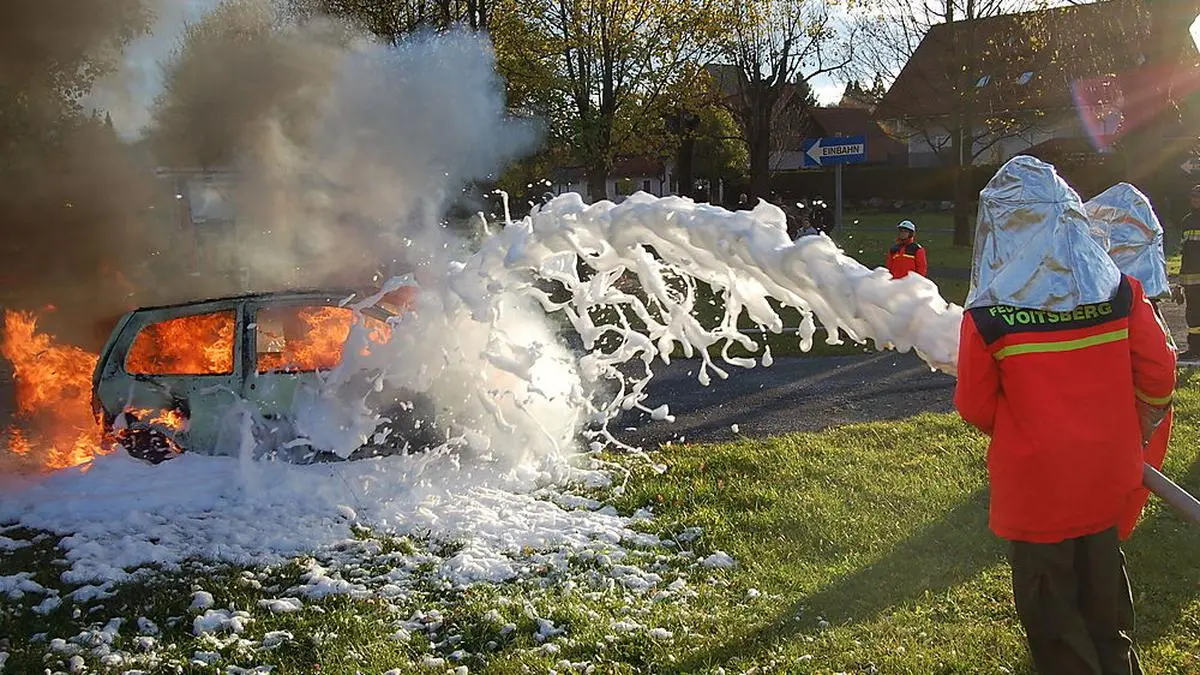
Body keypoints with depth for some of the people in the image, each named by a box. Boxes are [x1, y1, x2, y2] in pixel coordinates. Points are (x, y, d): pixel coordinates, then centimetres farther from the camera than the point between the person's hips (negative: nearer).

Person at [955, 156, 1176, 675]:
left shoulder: (987, 315, -17)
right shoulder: (1120, 290, -7)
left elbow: (975, 407, -8)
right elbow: (1158, 374, -3)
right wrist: (1132, 432, 14)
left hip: (1034, 483, -4)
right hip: (1105, 476, 4)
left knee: (1052, 609, 12)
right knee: (1102, 591, 23)